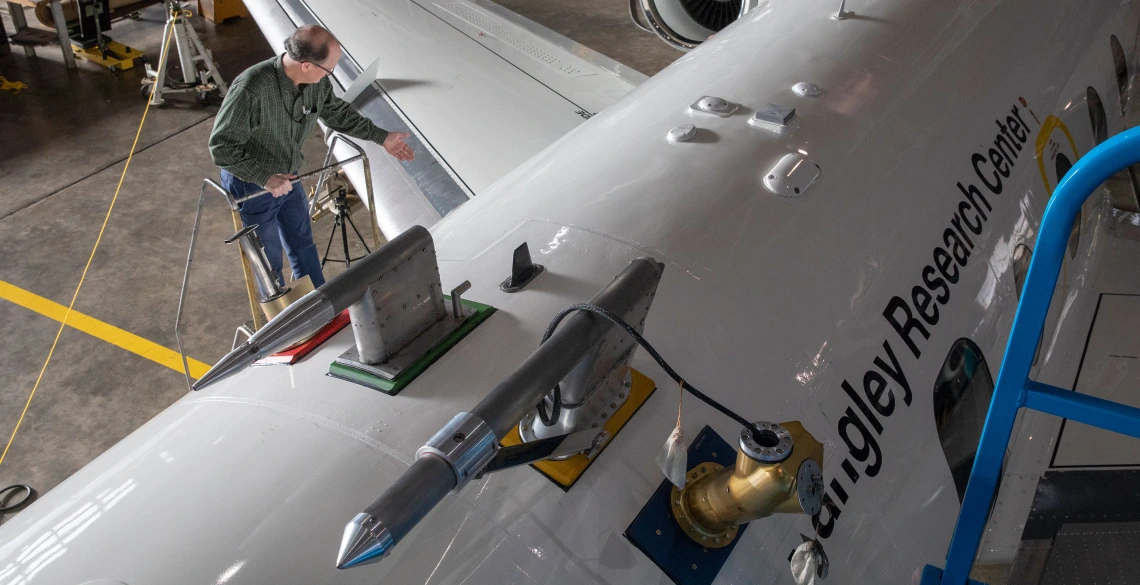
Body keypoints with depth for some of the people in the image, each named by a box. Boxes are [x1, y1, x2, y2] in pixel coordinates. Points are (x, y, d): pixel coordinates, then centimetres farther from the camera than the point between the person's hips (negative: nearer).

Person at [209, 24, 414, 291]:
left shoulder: (318, 82, -15)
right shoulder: (250, 88, -35)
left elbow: (338, 113, 6)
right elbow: (222, 145, -27)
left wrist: (382, 137, 4)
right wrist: (264, 178, -32)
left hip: (288, 178, 6)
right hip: (251, 186, -6)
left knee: (303, 246, 21)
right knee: (269, 261, 11)